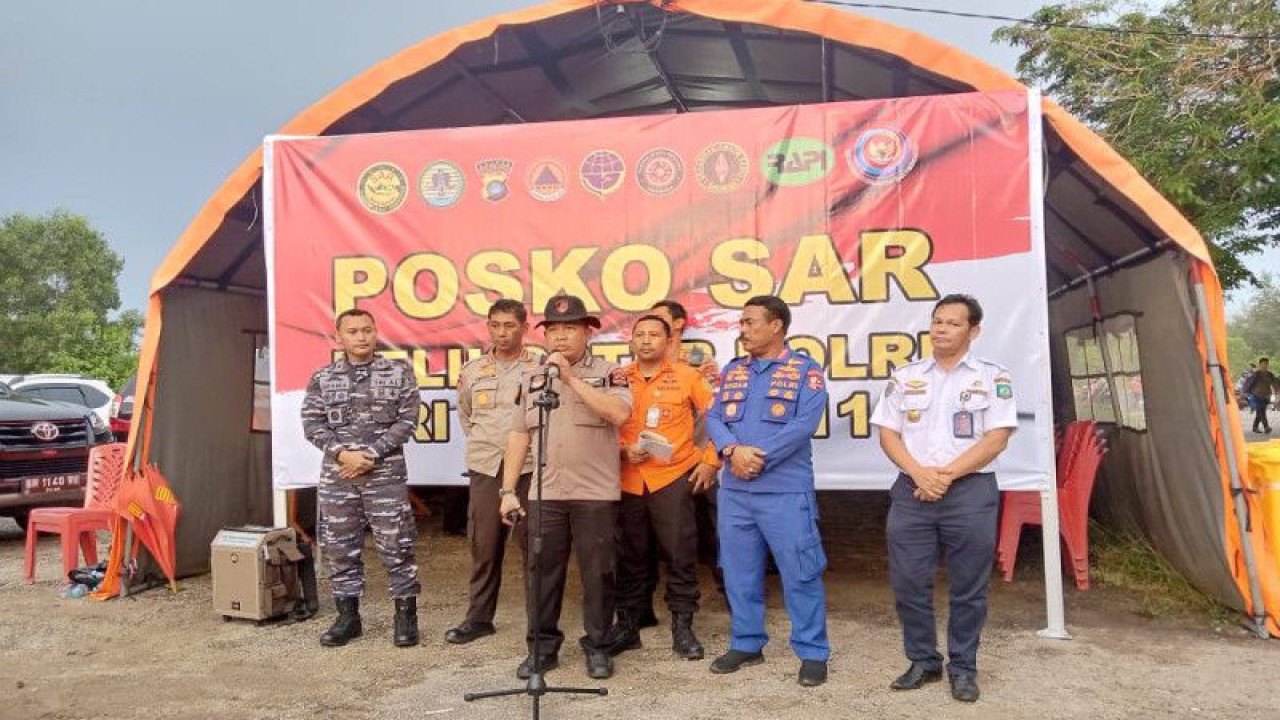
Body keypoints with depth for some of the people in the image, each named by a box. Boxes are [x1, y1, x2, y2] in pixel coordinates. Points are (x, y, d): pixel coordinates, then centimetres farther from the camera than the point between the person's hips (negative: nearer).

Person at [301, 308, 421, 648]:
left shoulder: (399, 372, 2)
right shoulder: (322, 378, 7)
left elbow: (407, 420, -3)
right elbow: (312, 424, 3)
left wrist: (372, 454, -12)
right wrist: (343, 454, -12)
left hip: (386, 474, -2)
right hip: (336, 477, 2)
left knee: (396, 547, -1)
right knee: (340, 548, 8)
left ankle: (406, 616, 12)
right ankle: (348, 617, 22)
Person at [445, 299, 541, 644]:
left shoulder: (541, 369, -2)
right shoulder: (472, 372, 10)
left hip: (528, 469, -3)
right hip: (484, 470, 3)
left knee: (532, 544, 2)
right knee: (483, 545, 9)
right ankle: (479, 617, 21)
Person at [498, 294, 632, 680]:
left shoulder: (608, 373, 0)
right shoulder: (531, 379, 12)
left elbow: (619, 414, -19)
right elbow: (519, 435, 12)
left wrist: (571, 378, -18)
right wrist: (508, 490, 7)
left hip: (596, 493, -3)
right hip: (544, 493, 4)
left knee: (597, 573, 5)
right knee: (542, 572, 9)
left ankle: (597, 646, 20)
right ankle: (542, 647, 22)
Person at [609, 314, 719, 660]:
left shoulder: (687, 376, 0)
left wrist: (710, 461, -3)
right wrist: (623, 449, -6)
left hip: (673, 478, -2)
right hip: (627, 479, 3)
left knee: (680, 554, 2)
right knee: (629, 554, 11)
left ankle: (682, 628, 15)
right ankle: (627, 625, 24)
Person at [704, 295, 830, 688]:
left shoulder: (806, 370, -1)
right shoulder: (732, 371, 14)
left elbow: (805, 424, -13)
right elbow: (714, 418, 6)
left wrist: (759, 457, -16)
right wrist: (734, 450, -14)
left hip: (786, 491, -5)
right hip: (734, 490, 5)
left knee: (800, 573, 0)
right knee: (739, 572, 12)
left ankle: (813, 652, 13)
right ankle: (746, 643, 27)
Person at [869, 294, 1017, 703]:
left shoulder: (993, 377, 3)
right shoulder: (905, 377, 10)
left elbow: (996, 439, -5)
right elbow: (887, 434, 6)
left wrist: (947, 475, -12)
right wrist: (920, 473, -10)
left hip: (971, 491, -2)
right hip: (912, 490, 3)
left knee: (968, 588, 5)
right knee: (908, 583, 5)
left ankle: (963, 667, 20)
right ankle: (923, 661, 22)